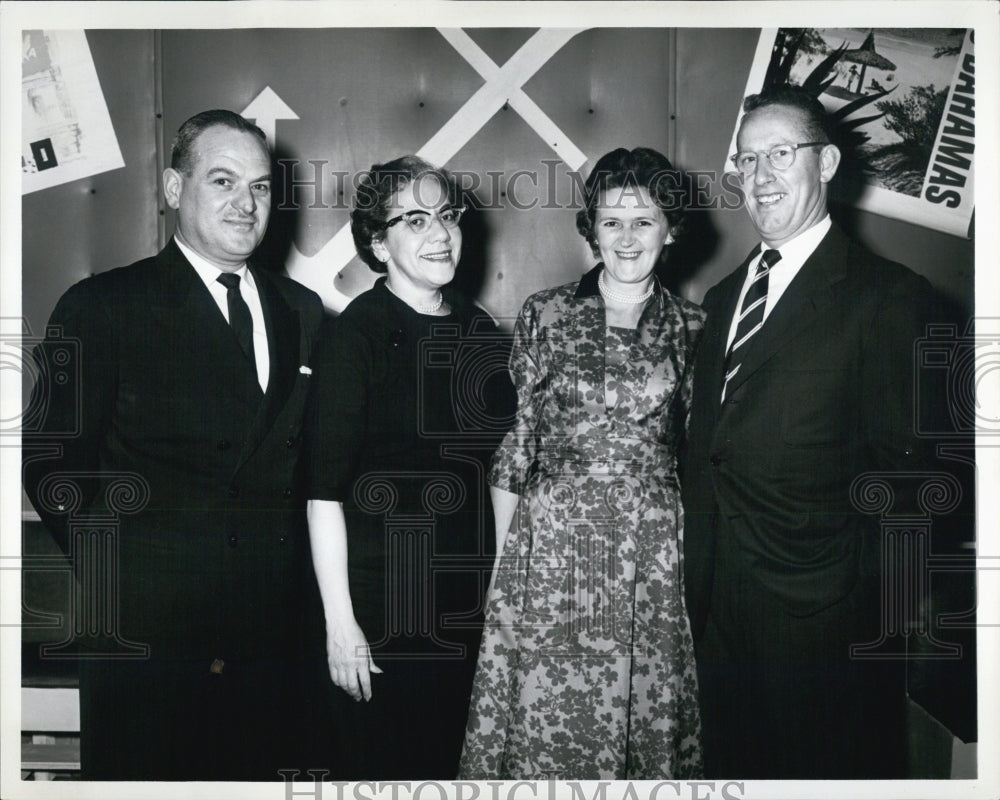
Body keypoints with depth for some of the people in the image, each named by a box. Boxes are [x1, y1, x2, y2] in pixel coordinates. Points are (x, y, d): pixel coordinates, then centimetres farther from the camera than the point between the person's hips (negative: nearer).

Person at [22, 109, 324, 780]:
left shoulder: (302, 311, 11)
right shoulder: (103, 307, -3)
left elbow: (311, 457, 13)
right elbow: (56, 466, -5)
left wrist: (295, 573, 3)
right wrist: (121, 579, -8)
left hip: (271, 637, 4)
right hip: (145, 639, -4)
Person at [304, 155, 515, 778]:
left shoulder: (479, 329, 8)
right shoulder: (357, 333, -9)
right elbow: (326, 486, -13)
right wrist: (339, 622, -16)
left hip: (470, 607, 5)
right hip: (382, 604, -5)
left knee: (453, 759, 13)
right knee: (378, 763, 6)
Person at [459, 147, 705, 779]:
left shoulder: (691, 328, 5)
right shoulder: (545, 315, 2)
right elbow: (513, 440, 3)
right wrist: (504, 554, 0)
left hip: (652, 554, 1)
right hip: (550, 543, -1)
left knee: (644, 709, 8)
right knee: (543, 714, 4)